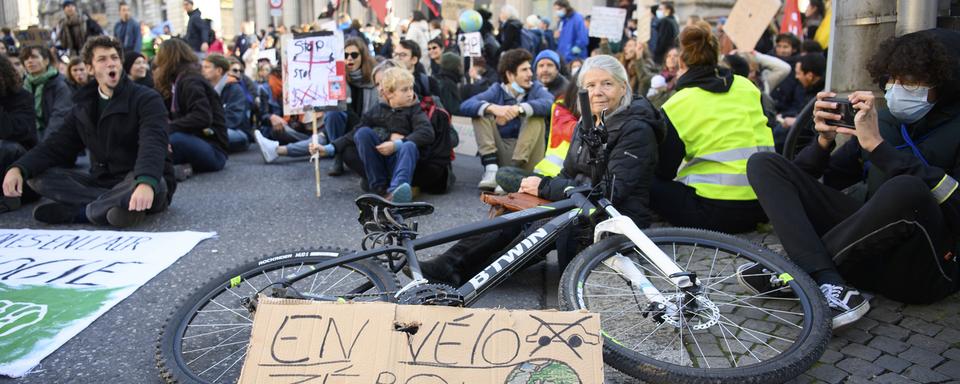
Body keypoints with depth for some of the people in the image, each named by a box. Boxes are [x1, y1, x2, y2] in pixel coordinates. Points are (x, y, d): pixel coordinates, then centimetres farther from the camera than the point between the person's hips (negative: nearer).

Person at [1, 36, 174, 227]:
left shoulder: (147, 99, -9)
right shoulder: (84, 108, 11)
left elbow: (153, 144, -26)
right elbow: (57, 145, 6)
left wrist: (146, 183, -47)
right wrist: (18, 168, -15)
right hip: (102, 181, 6)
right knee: (38, 176, -10)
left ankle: (81, 211, -13)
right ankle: (113, 203, -22)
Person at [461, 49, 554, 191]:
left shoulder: (535, 88, 3)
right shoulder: (498, 90, 4)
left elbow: (549, 103, -21)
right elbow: (465, 106, -12)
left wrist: (518, 109, -34)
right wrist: (492, 107, -30)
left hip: (527, 154, -1)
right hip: (500, 152, 1)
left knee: (536, 116, -20)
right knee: (481, 113, -10)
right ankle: (491, 169, -23)